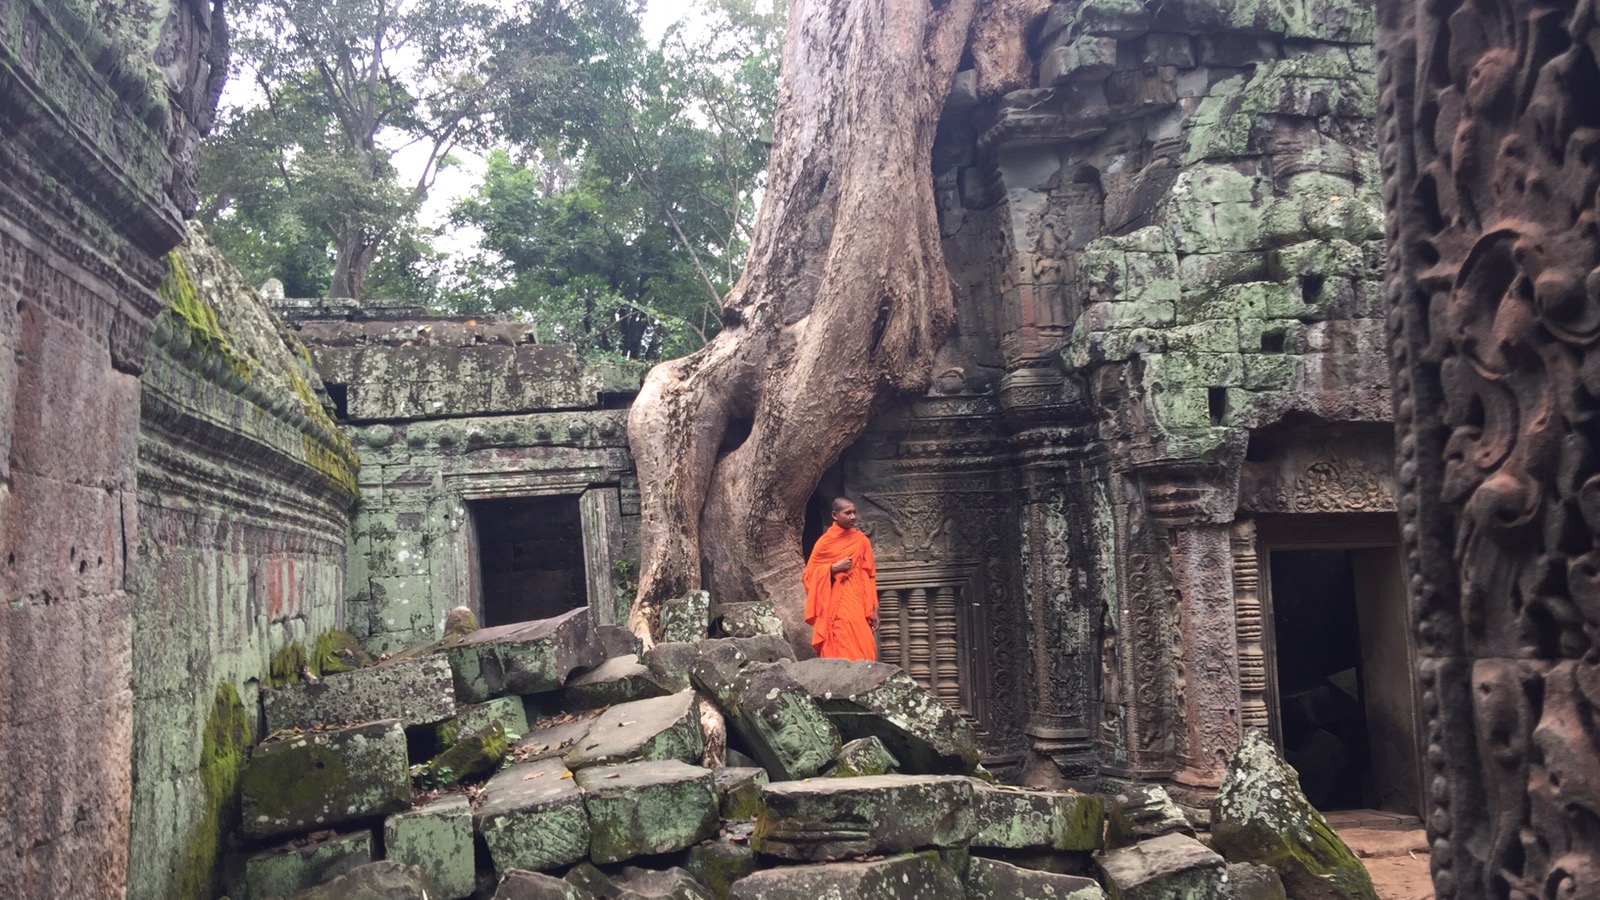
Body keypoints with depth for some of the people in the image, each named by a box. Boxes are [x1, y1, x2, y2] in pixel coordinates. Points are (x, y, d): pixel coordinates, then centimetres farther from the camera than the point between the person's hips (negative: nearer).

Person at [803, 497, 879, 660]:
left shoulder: (861, 540, 8)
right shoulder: (825, 542, 2)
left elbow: (869, 576, 9)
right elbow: (809, 573, 5)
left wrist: (873, 609, 5)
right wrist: (834, 568, -10)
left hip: (857, 604, 3)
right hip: (834, 606, -2)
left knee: (861, 650, -4)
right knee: (840, 653, -11)